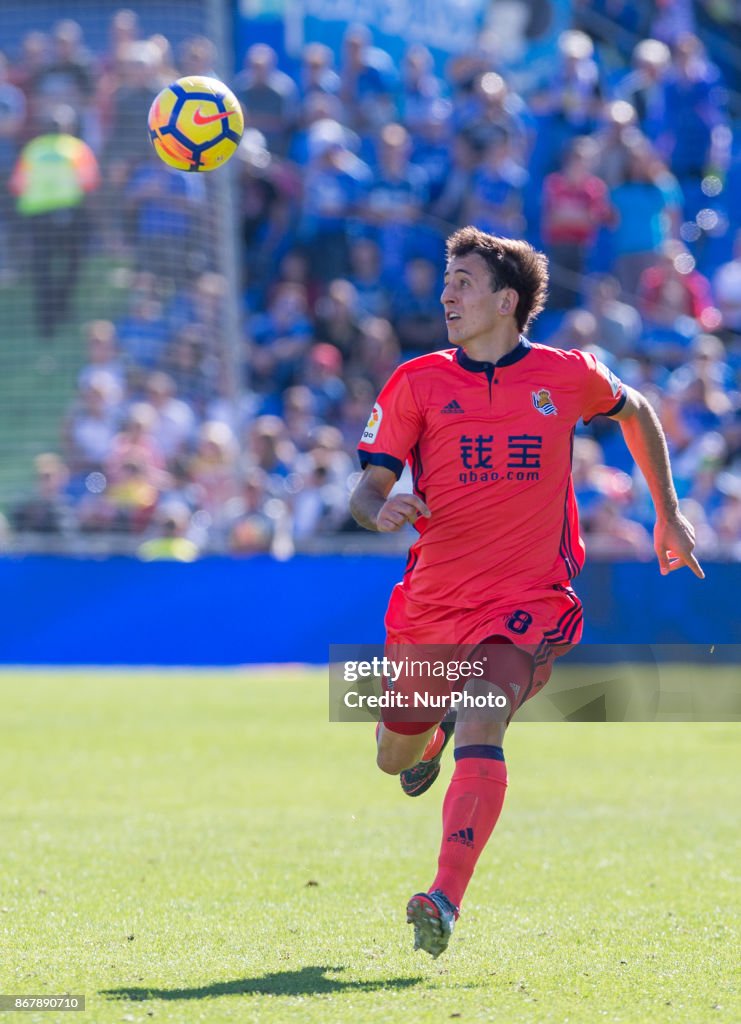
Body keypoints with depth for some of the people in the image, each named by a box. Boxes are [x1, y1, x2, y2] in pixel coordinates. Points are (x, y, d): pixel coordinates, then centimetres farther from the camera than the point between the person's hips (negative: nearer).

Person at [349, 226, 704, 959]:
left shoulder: (568, 376, 0)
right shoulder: (418, 383, -1)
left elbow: (635, 412, 22)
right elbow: (367, 489, -2)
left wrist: (668, 514, 25)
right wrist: (381, 512, -27)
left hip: (528, 602, -3)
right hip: (431, 598, 3)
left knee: (482, 726, -29)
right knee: (394, 760, 17)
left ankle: (444, 901, -37)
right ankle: (433, 729, 56)